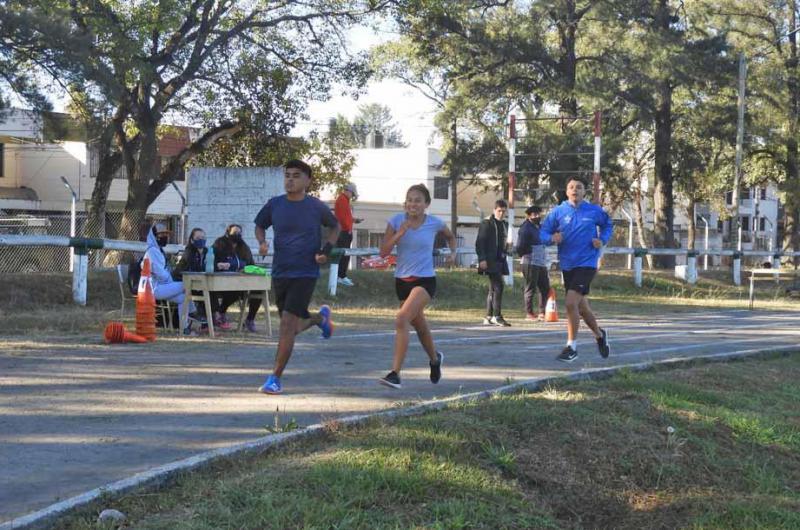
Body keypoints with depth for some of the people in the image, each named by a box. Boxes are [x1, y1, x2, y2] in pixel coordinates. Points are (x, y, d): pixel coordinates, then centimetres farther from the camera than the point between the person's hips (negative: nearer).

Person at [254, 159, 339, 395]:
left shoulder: (316, 207, -4)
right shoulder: (274, 204, 2)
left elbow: (335, 227, 13)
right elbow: (260, 225, 18)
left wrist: (327, 250, -2)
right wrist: (262, 242, -3)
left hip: (305, 273, -4)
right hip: (280, 272, 4)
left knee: (287, 324, -15)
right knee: (293, 328, 15)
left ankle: (275, 378, -8)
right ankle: (320, 317, 50)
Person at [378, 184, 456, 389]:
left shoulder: (434, 223, -4)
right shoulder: (396, 221, -3)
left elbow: (450, 237, 19)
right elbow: (383, 252, -9)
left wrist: (452, 252, 4)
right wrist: (399, 233, -19)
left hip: (425, 280, -4)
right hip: (402, 280, 4)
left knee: (402, 319, -24)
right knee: (419, 325, 20)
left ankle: (395, 373, -24)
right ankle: (435, 359, 49)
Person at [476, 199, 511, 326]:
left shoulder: (504, 225, 17)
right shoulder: (486, 223, -5)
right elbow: (479, 242, -9)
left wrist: (504, 255, 15)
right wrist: (482, 259, -18)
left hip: (500, 261, 8)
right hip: (490, 261, -8)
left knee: (493, 289, 9)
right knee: (498, 287, -16)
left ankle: (488, 318, 12)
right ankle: (497, 316, -15)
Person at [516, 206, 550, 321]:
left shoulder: (541, 227, 18)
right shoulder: (526, 228, -7)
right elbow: (520, 247, -12)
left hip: (542, 263, 8)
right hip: (531, 263, -8)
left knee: (545, 288, 8)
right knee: (531, 289, -2)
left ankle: (541, 312, 16)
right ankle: (529, 313, 6)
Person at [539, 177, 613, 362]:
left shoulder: (594, 211, -1)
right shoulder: (558, 211, 1)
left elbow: (607, 225, 18)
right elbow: (543, 232, 2)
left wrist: (603, 240, 1)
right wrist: (552, 238, -19)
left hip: (586, 263, -4)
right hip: (567, 265, 4)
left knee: (571, 303, -19)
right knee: (581, 306, 15)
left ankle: (571, 347, -9)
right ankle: (599, 334, 41)